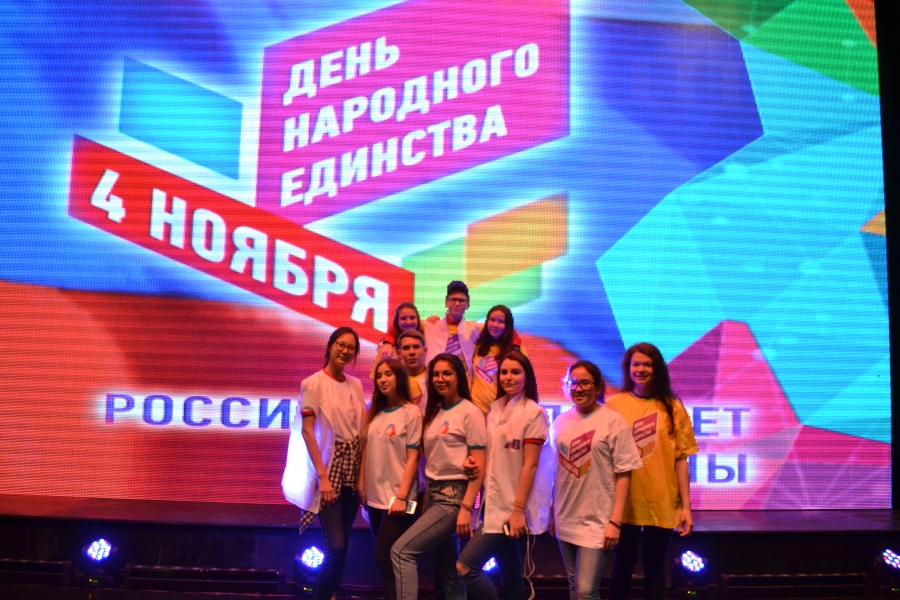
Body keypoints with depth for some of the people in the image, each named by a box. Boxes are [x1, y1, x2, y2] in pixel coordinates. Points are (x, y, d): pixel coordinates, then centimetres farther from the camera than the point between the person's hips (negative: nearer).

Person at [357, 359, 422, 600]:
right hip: (375, 495, 6)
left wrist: (401, 496, -16)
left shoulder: (411, 412, -8)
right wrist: (361, 484, 7)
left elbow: (412, 457, -11)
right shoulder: (374, 412, 10)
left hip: (396, 496, -6)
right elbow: (366, 450, 12)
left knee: (384, 557, -8)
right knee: (385, 557, 11)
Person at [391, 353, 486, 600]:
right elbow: (432, 458, 12)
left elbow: (479, 465, -14)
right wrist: (426, 497, 5)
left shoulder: (470, 412, -10)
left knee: (401, 550, -15)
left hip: (454, 495, -8)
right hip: (433, 493, 8)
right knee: (447, 569, 12)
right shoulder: (434, 412, 12)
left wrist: (466, 507, -20)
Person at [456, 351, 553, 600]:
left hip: (512, 508, -6)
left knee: (466, 565, -11)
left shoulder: (533, 412, -11)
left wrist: (518, 510, -17)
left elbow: (530, 465, -14)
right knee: (510, 575, 11)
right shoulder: (494, 409, 9)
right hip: (495, 504, 7)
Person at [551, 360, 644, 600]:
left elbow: (623, 474, -9)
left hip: (597, 520, -5)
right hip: (566, 519, 5)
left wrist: (615, 521, -14)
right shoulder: (561, 422, 6)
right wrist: (553, 513, 13)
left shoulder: (613, 421, -8)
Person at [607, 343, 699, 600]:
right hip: (624, 502, 0)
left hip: (661, 504, 0)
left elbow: (680, 459, 0)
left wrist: (686, 506, -2)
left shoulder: (673, 408, 0)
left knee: (654, 567, 11)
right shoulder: (615, 404, -1)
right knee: (623, 565, 12)